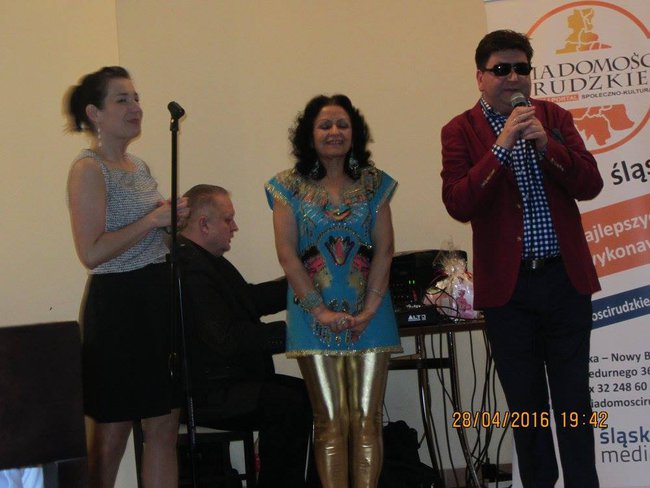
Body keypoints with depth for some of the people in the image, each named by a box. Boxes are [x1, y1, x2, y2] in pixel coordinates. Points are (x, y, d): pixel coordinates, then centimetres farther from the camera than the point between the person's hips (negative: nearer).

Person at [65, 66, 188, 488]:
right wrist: (153, 219, -19)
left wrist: (174, 217, 7)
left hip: (160, 300, 8)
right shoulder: (89, 169, -10)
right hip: (118, 306, -8)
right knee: (111, 435, 1)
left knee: (165, 426, 9)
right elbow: (92, 253, -19)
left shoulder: (139, 166, 15)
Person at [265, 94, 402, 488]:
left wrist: (370, 307, -9)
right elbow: (287, 253, -2)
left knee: (367, 420, -1)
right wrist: (320, 310, -11)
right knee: (331, 422, -2)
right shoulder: (289, 187, 5)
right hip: (316, 313, -1)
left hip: (368, 312, 1)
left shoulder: (374, 183, 10)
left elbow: (384, 249, 3)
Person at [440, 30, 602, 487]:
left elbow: (591, 185, -1)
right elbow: (458, 205, -12)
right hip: (507, 284, -1)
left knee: (574, 399, 6)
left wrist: (546, 144, -16)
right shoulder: (461, 131, 0)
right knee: (526, 404, 8)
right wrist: (501, 146, -20)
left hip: (566, 278, 2)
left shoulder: (554, 117, 7)